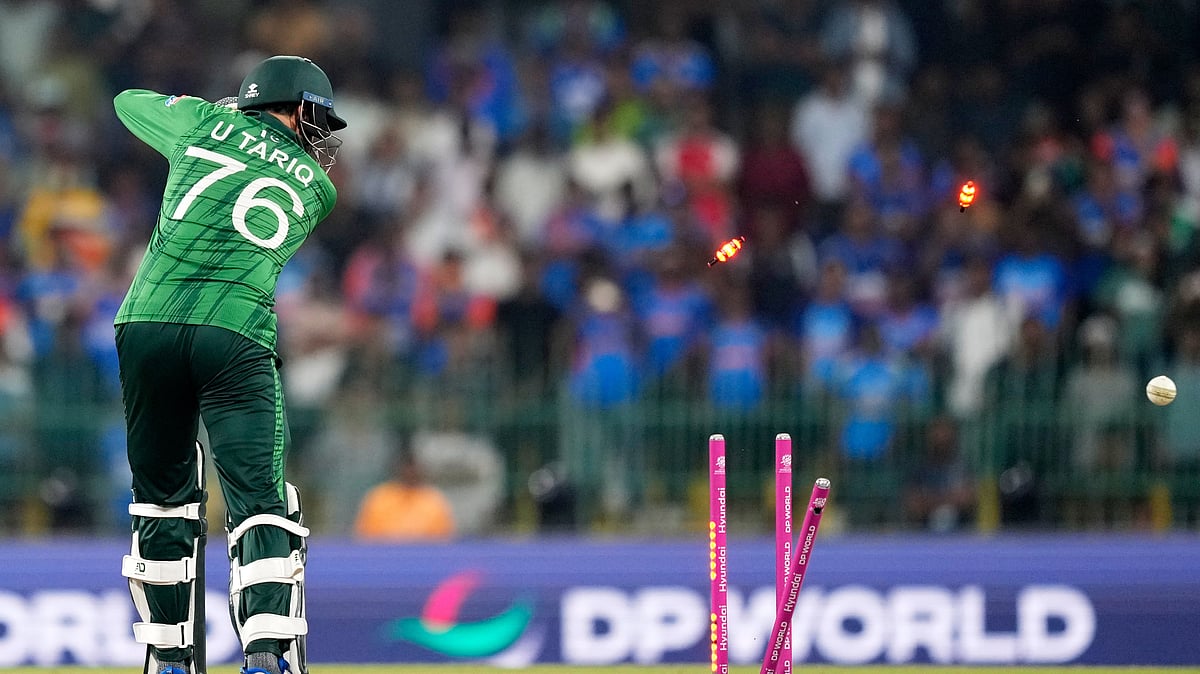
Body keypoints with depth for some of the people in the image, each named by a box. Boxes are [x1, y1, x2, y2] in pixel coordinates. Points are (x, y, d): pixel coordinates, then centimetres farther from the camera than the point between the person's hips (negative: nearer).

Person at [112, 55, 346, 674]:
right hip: (237, 336, -2)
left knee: (163, 498, 14)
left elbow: (128, 103, 34)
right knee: (259, 501, -6)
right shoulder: (318, 187, 15)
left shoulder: (207, 123, 16)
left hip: (148, 323, 2)